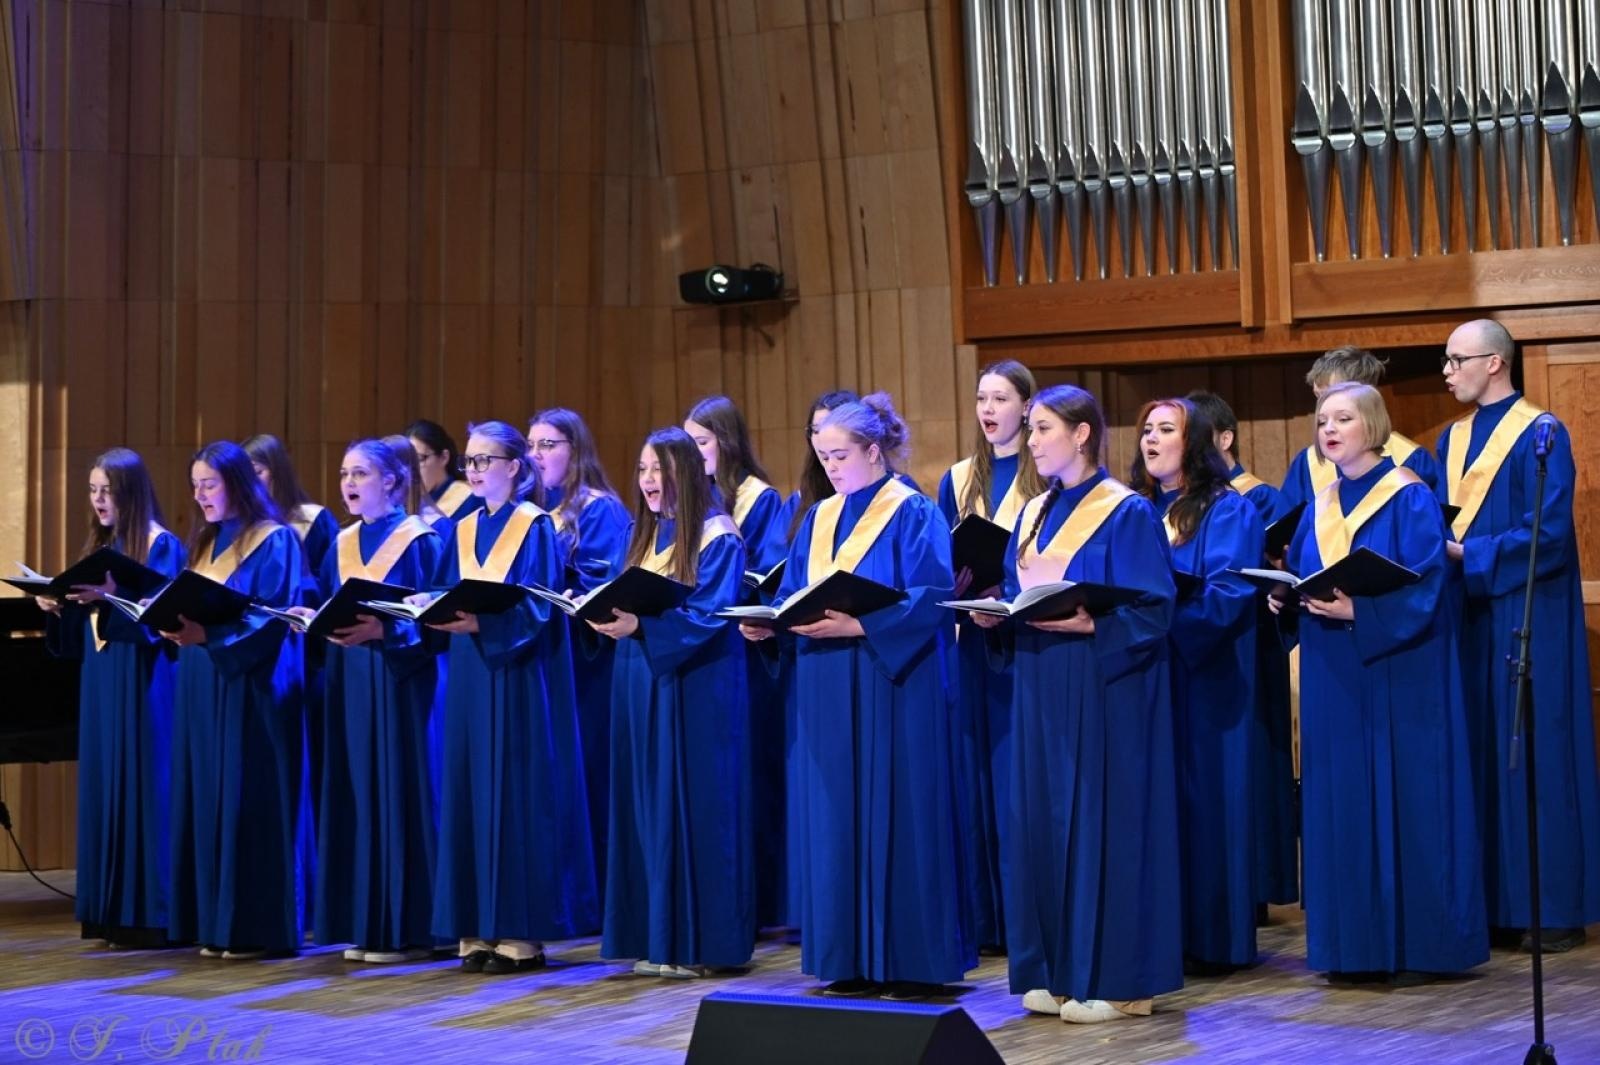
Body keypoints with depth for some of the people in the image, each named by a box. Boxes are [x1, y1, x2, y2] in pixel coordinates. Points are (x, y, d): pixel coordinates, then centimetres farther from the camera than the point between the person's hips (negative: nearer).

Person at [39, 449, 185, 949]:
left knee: (142, 787, -7)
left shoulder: (161, 546, -6)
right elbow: (82, 630, 16)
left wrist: (110, 598, -28)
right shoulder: (99, 546, 15)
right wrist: (59, 607, -4)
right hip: (100, 685, 7)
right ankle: (113, 910, 10)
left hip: (141, 685, -7)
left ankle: (149, 913, -4)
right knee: (104, 789, 6)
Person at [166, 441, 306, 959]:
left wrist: (207, 635, -26)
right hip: (201, 687, 8)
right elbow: (190, 607, 17)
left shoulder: (274, 540, -7)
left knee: (247, 804, -7)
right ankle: (216, 922, 11)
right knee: (207, 800, 6)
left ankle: (256, 926, -3)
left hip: (251, 689, -8)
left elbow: (274, 619, -16)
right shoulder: (204, 543, 17)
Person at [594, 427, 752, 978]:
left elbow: (708, 616, -18)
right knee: (648, 807, 7)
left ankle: (697, 942, -1)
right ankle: (658, 936, 12)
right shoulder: (644, 534, 16)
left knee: (692, 805, -6)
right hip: (642, 684, 8)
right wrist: (607, 613, -6)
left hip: (695, 688, -8)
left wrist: (640, 625, -30)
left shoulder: (717, 537, -8)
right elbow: (630, 601, 16)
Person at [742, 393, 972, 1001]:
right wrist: (769, 623, -6)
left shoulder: (914, 516, -6)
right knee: (834, 820, 6)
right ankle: (851, 959, 13)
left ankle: (909, 961, 2)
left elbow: (929, 600, -16)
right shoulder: (820, 519, 15)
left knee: (895, 816, -5)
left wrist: (854, 624, -26)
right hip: (827, 691, 7)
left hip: (894, 690, -7)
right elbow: (792, 597, 15)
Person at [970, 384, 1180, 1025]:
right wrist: (995, 616, -4)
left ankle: (1116, 979, 2)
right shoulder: (1033, 515, 14)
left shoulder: (1127, 513, -8)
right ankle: (1056, 971, 16)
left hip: (1103, 692, -7)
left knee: (1102, 823, -5)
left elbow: (1151, 612, -13)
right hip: (1039, 689, 7)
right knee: (1042, 822, 7)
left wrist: (1086, 624, -26)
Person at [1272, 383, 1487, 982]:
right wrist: (1285, 600, -6)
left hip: (1396, 678, -6)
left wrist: (1357, 610, -26)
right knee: (1339, 803, 5)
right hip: (1332, 679, 6)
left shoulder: (1410, 500, -6)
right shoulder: (1319, 511, 14)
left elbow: (1422, 590, -15)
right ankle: (1356, 946, 12)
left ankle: (1415, 945, 3)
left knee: (1403, 800, -4)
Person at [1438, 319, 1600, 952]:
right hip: (1467, 615, 7)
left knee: (1533, 755, -3)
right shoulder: (1452, 440, 14)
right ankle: (1492, 898, 13)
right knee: (1477, 755, 7)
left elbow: (1548, 534, -16)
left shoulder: (1542, 436, -8)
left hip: (1525, 616, -7)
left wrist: (1466, 555, -18)